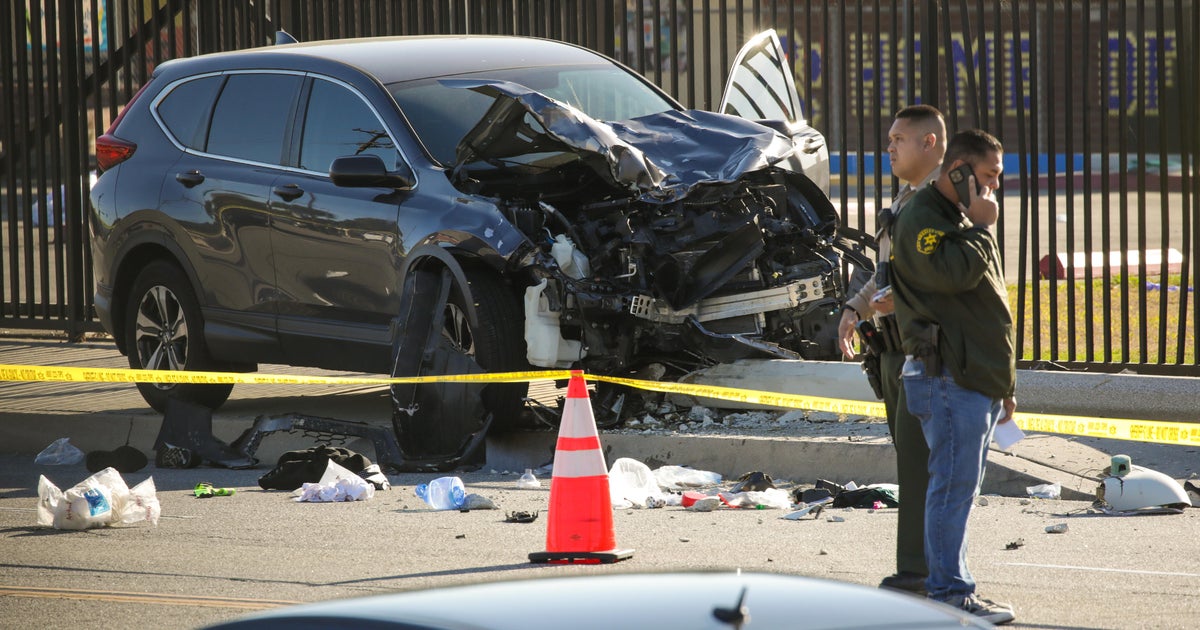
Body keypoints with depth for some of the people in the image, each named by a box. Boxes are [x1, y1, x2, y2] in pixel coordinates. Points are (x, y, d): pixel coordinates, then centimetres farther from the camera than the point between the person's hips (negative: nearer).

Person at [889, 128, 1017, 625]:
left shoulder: (963, 220, 23)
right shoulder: (921, 220, -9)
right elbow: (954, 273, -27)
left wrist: (1003, 384, 27)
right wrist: (980, 227, -12)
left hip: (978, 380, 10)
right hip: (949, 379, -10)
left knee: (960, 487, 12)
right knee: (954, 485, -11)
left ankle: (950, 587, 16)